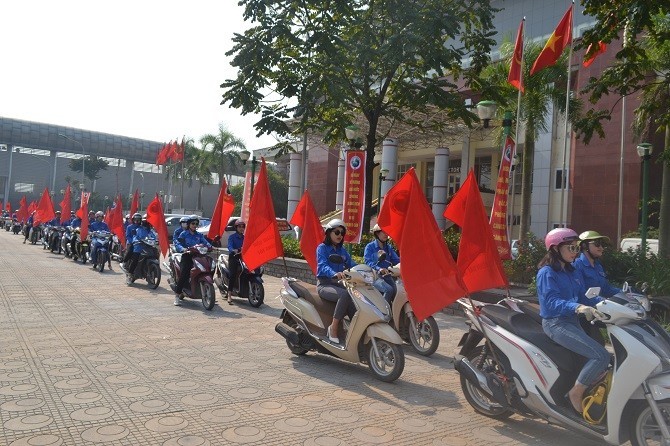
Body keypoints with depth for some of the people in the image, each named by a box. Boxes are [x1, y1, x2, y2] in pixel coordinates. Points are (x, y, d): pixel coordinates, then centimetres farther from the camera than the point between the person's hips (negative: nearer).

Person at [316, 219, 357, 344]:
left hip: (338, 284, 5)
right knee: (345, 294, -34)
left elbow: (351, 264, 7)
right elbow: (322, 265, -19)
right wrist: (334, 273, -40)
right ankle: (333, 328, -25)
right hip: (324, 285, -5)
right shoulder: (322, 248, -2)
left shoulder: (342, 250, 18)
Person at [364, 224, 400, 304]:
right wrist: (379, 268, -29)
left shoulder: (389, 247, 18)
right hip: (374, 276, -5)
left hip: (386, 275, 5)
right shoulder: (370, 247, 1)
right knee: (389, 290, -29)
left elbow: (395, 260, 11)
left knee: (395, 290, -21)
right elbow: (368, 261, -12)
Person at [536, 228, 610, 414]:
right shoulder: (547, 272, -10)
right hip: (556, 323, -9)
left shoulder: (573, 272, 17)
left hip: (572, 322, 9)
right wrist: (577, 307, -38)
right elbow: (551, 301, -23)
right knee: (601, 355, -19)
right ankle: (575, 394, -5)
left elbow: (583, 296, 12)